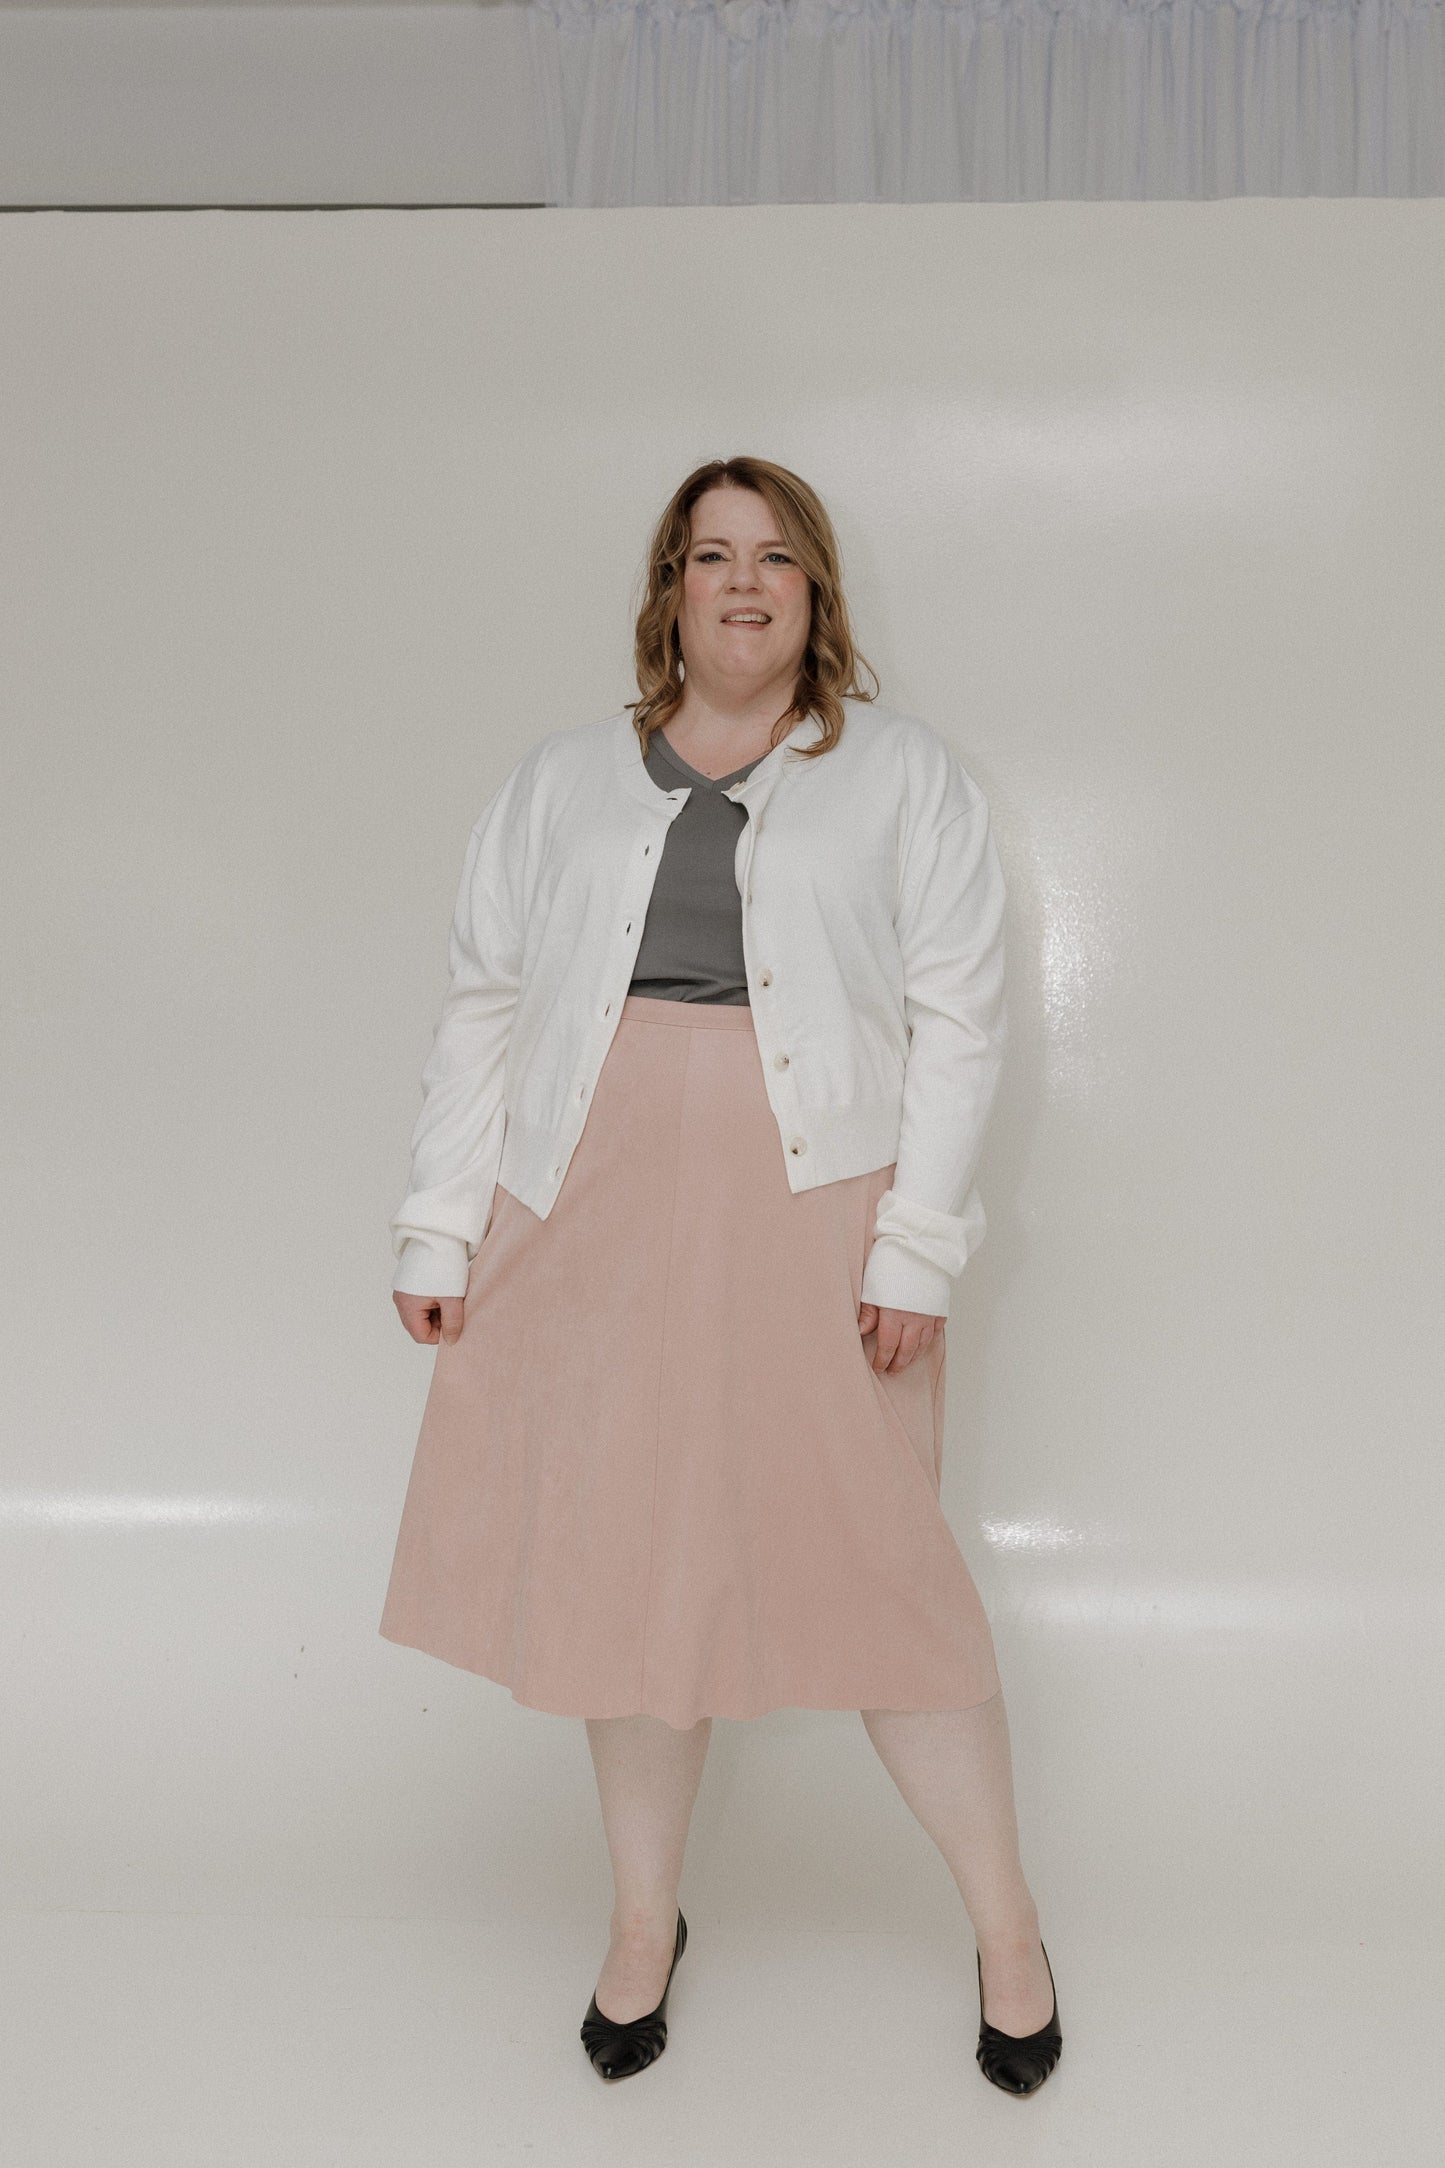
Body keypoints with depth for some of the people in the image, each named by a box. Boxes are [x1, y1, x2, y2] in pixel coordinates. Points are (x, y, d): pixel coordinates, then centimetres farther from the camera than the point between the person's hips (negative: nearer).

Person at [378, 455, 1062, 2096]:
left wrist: (916, 1248, -9)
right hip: (593, 1220, 3)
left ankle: (1006, 1929, 20)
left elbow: (957, 1022, 0)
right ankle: (643, 1923, 30)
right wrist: (437, 1225, 4)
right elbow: (482, 1008, 11)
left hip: (815, 1218, -2)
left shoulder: (904, 774, 6)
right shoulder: (561, 782, 13)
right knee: (622, 1568, 10)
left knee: (875, 1568, 0)